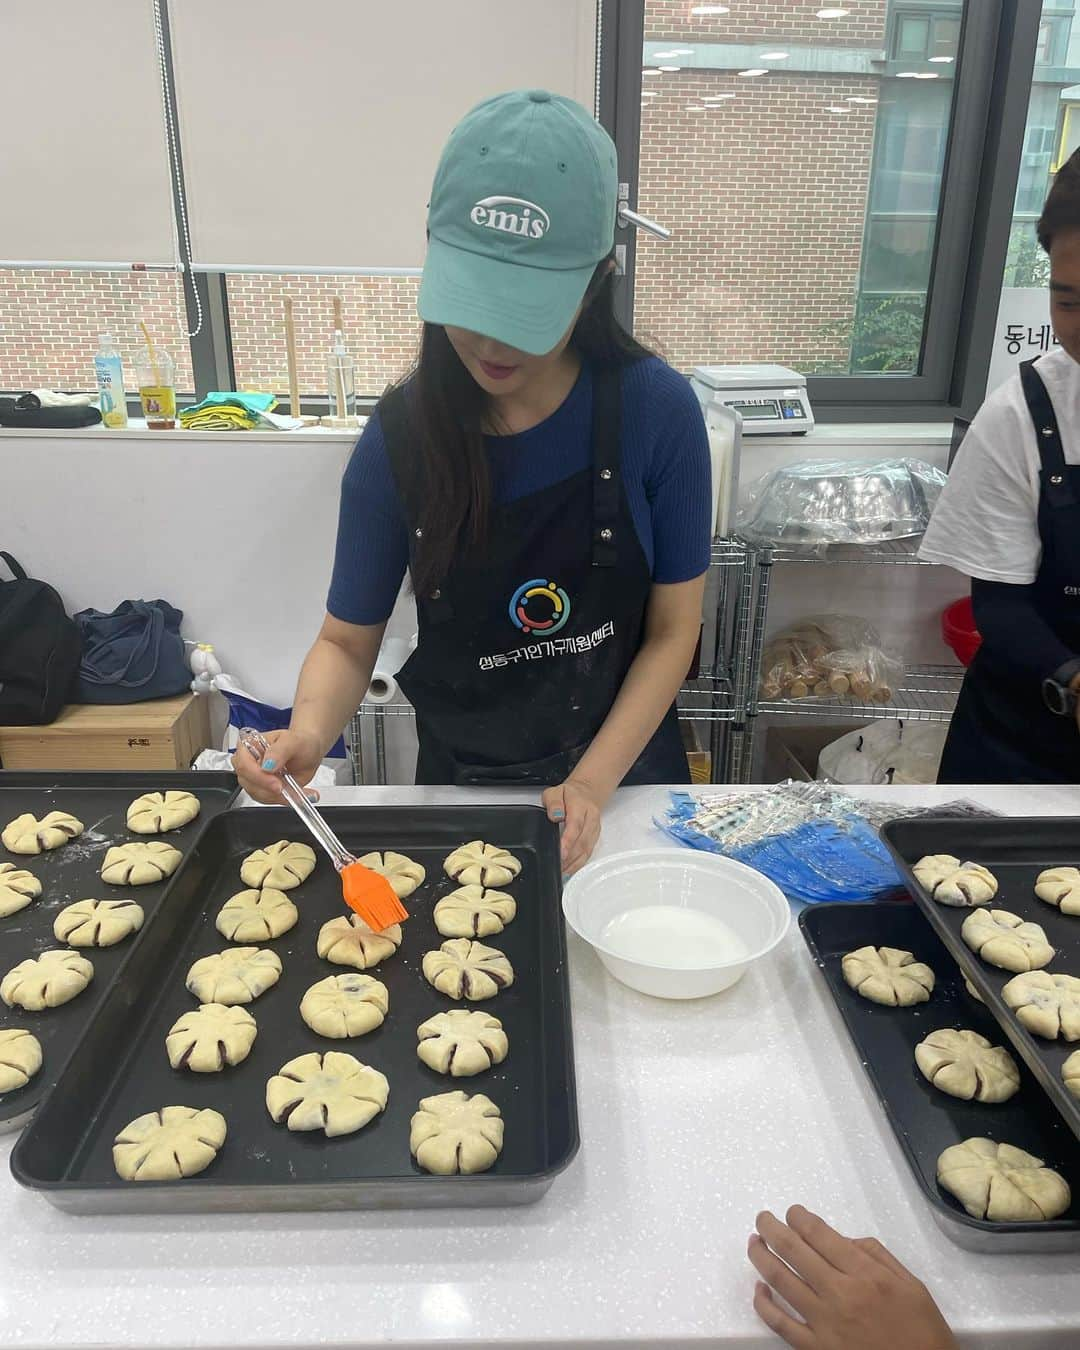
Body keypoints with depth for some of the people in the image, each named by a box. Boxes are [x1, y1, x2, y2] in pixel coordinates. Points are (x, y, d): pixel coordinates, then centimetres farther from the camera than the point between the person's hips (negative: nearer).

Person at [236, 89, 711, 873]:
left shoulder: (656, 412, -19)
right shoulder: (402, 437, -16)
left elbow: (673, 630, -11)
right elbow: (348, 640, -8)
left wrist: (591, 784, -19)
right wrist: (308, 731, -28)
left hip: (622, 781, 0)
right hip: (460, 785, 1)